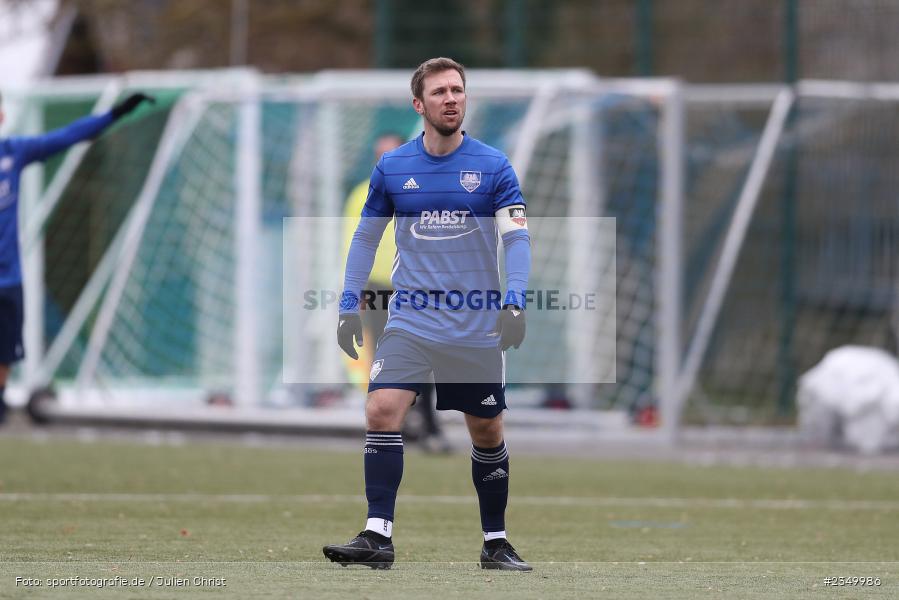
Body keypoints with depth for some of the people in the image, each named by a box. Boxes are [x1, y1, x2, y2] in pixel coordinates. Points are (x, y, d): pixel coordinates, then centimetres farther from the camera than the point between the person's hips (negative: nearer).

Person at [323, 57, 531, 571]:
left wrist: (515, 301, -22)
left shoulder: (493, 166, -2)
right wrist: (350, 305, 5)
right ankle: (378, 537, -17)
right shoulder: (392, 167, 3)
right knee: (382, 412, -18)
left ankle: (496, 543, 22)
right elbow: (366, 236, 12)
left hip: (478, 329, -1)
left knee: (488, 434, 7)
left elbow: (516, 236, -7)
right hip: (411, 322, 1)